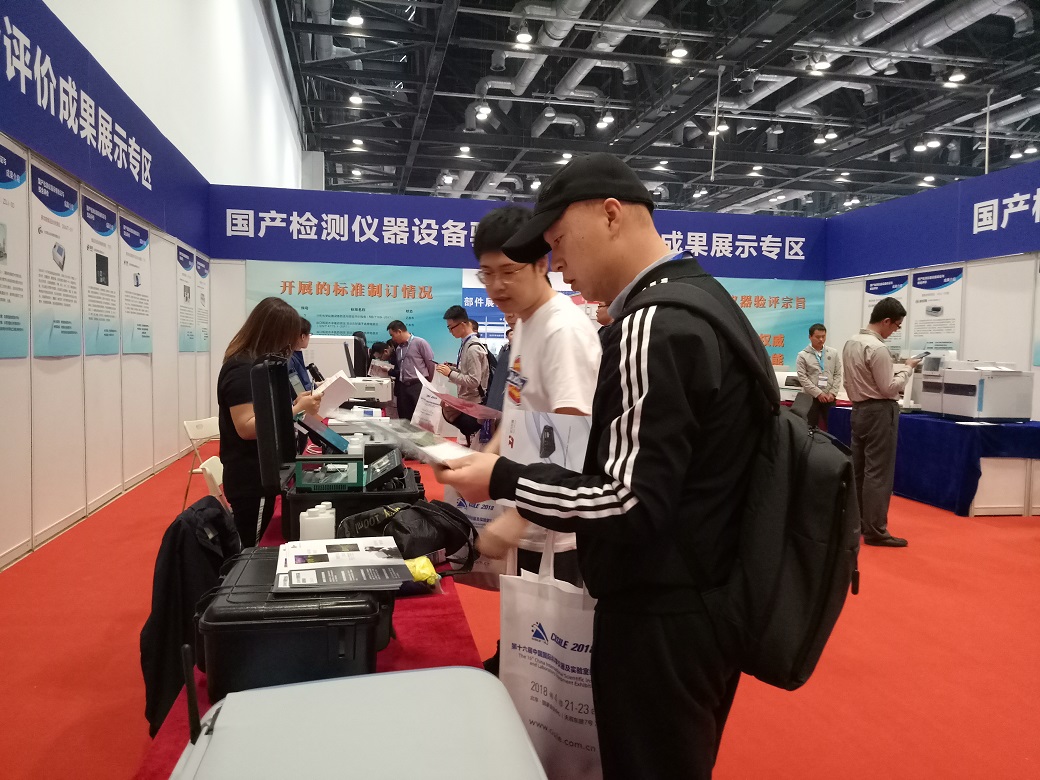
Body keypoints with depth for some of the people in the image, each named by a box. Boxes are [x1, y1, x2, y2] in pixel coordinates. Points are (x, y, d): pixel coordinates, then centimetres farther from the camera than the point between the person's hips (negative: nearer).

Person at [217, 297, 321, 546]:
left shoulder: (256, 363, 11)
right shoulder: (242, 370, -19)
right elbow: (247, 427, -25)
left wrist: (296, 402, 1)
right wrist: (297, 409, -25)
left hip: (260, 474, 9)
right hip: (250, 478, -9)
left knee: (249, 551, 17)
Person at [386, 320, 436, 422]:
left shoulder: (420, 343, -5)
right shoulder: (398, 348, 17)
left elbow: (431, 364, -6)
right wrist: (388, 371, 6)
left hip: (419, 386, -7)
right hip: (403, 387, 7)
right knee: (404, 419, 8)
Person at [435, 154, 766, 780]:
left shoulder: (653, 326, -22)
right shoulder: (706, 299, 10)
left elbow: (632, 503, -26)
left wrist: (504, 480, -15)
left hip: (661, 616, -10)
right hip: (711, 598, 10)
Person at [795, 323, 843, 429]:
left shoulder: (834, 353, 8)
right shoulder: (803, 355, -2)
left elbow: (838, 374, 6)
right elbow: (802, 378, -8)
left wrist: (832, 393, -6)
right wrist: (818, 393, -13)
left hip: (829, 397, 2)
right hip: (810, 397, -2)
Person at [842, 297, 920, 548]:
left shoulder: (851, 342, 8)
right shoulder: (878, 348, -19)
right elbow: (888, 388, -16)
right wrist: (907, 368, -4)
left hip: (859, 409, 9)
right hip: (879, 412, -9)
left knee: (858, 469, 14)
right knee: (878, 473, -4)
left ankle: (856, 522, 23)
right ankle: (875, 531, 0)